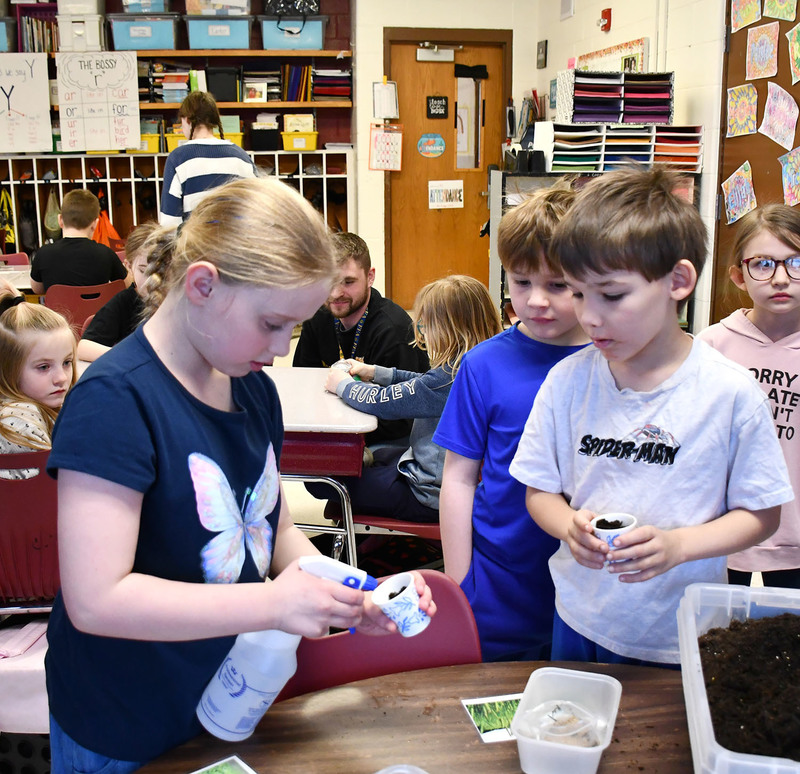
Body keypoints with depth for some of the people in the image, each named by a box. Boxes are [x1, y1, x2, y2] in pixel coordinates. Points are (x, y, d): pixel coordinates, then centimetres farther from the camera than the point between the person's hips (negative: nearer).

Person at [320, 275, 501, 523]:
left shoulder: (449, 378, -31)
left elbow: (380, 402, -25)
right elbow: (424, 383, 14)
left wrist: (342, 384, -6)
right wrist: (375, 372, 11)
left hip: (430, 496, -10)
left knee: (320, 478, 1)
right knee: (377, 456, 32)